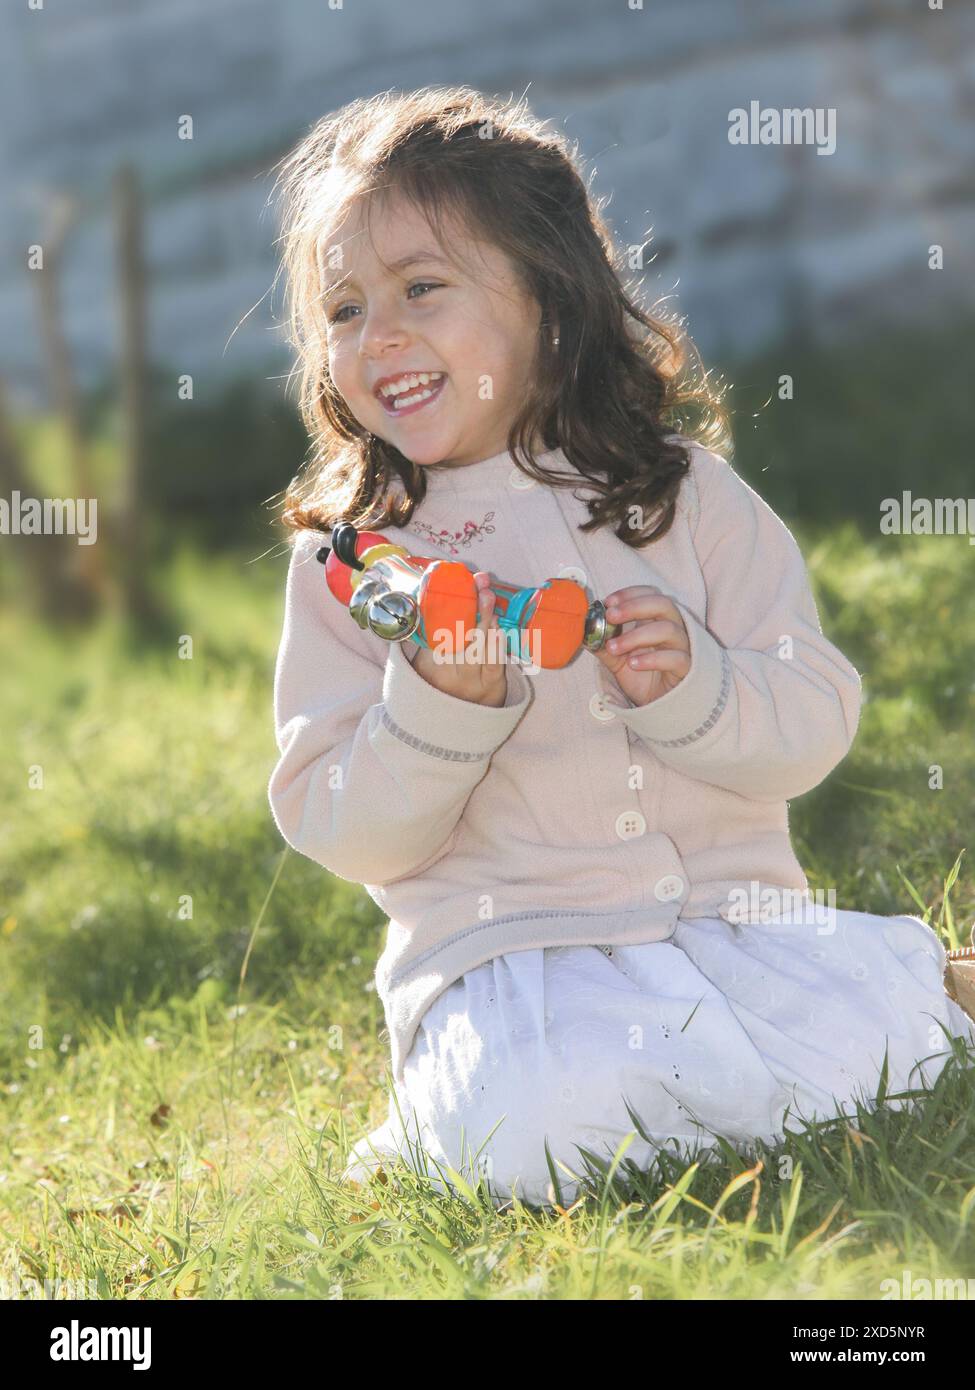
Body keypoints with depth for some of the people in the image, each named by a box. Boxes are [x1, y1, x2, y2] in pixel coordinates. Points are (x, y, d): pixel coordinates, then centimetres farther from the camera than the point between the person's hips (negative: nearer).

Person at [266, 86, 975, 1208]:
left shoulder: (686, 494, 8)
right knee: (535, 1131, -31)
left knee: (884, 1029, -22)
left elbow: (817, 722, 5)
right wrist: (439, 705, -18)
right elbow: (340, 835, 0)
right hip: (505, 959, -2)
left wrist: (688, 684, -15)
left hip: (733, 922, 3)